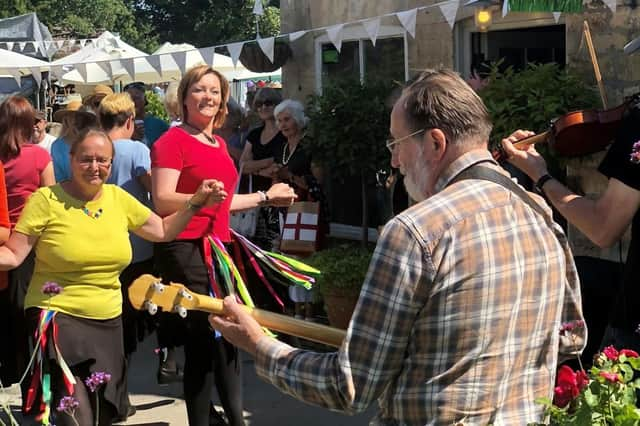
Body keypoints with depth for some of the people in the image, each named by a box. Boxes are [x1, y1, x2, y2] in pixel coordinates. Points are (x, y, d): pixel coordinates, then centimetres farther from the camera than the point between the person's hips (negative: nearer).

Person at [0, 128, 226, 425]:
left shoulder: (118, 198, 6)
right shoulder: (46, 199, -9)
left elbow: (163, 231, 16)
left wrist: (197, 202, 5)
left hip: (108, 322, 6)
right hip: (59, 318, -6)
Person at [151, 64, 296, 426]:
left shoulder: (220, 144, 17)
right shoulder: (173, 141, -9)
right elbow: (162, 201, -17)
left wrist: (266, 197, 29)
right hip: (185, 249, -8)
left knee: (229, 336, 13)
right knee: (204, 342, -5)